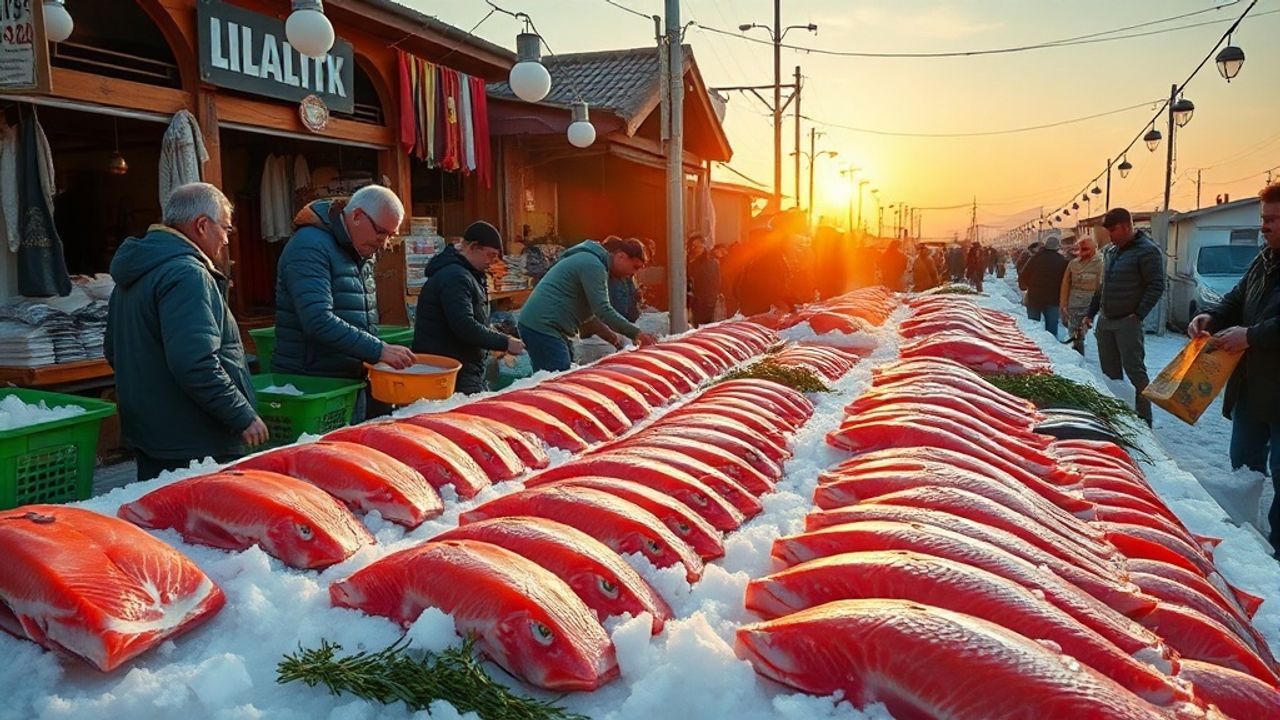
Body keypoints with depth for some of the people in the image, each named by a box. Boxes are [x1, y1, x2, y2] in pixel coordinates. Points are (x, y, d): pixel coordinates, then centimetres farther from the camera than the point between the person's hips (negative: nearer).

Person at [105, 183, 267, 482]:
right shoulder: (186, 275, -19)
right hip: (195, 445, -10)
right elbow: (196, 365, -28)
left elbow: (113, 351, 24)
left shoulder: (135, 272, 14)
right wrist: (243, 416, -20)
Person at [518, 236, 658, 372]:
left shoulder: (588, 259, 18)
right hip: (542, 326, -11)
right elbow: (603, 310, -20)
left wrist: (612, 337, 17)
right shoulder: (593, 264, -14)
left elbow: (586, 312, 24)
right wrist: (636, 333, -15)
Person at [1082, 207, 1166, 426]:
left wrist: (1138, 315, -17)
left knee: (1135, 371, -6)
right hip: (1105, 321, 8)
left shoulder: (1147, 251, -9)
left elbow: (1156, 286, -13)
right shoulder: (1110, 252, 14)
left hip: (1127, 322, -8)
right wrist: (1091, 313, 20)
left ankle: (1143, 419, 0)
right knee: (1109, 372, 12)